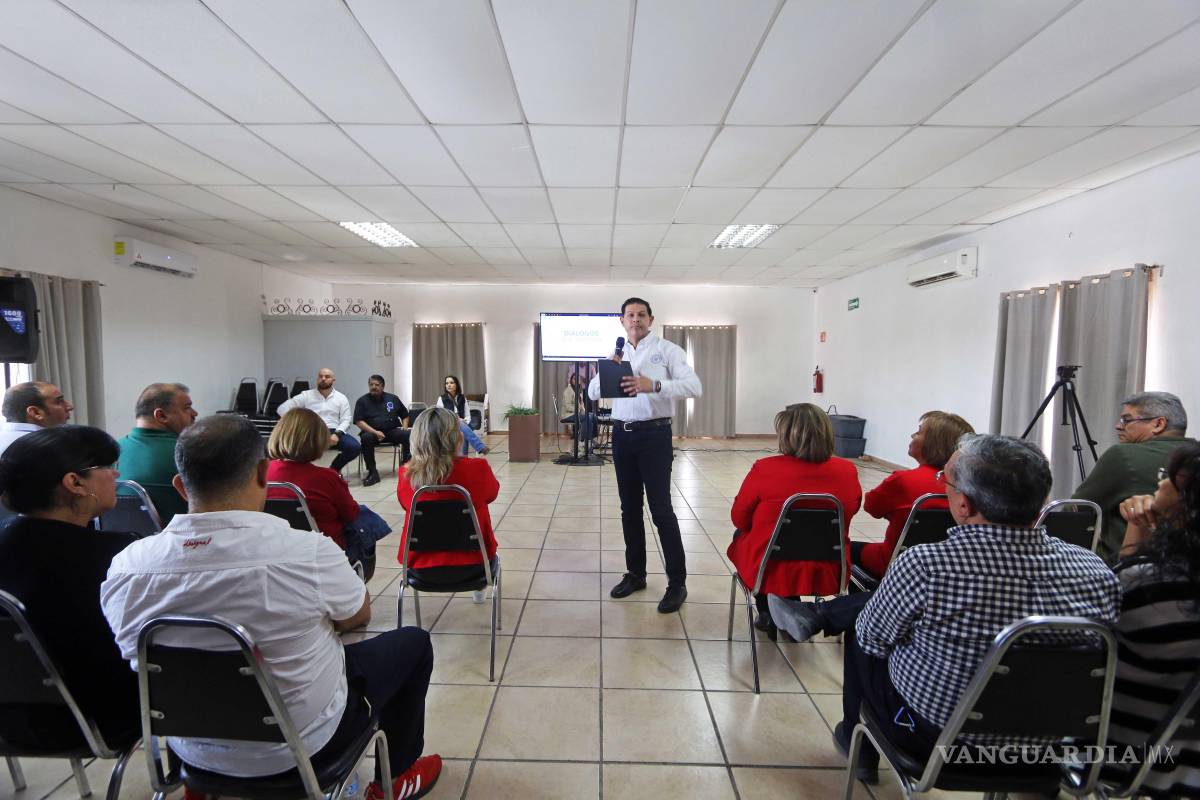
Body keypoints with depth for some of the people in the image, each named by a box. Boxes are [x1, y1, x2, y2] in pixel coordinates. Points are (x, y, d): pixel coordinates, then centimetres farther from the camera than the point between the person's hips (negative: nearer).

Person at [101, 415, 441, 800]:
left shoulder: (124, 566, -19)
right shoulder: (308, 552, -31)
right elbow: (358, 616, -10)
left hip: (192, 748, 5)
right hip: (299, 746, -4)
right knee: (413, 641, 15)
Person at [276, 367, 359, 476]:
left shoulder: (341, 398, 13)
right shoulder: (306, 395, 11)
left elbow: (346, 419, 5)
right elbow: (283, 408, 7)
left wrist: (337, 434, -15)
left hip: (334, 432, 1)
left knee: (355, 447, -26)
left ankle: (334, 468, 5)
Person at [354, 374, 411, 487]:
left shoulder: (393, 398, 14)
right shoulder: (362, 401, 6)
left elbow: (405, 415, 21)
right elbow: (359, 421, -4)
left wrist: (404, 426, 0)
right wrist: (375, 432, -18)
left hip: (392, 431, 1)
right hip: (372, 432, -1)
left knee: (407, 435, -28)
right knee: (366, 438, -35)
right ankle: (373, 472, -24)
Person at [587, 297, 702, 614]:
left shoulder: (667, 349, -2)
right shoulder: (614, 355, 13)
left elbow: (694, 386, -14)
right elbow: (593, 392, 8)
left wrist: (654, 385, -28)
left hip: (654, 434, -5)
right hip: (622, 434, 5)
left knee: (660, 509, -4)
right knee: (630, 508, 12)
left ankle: (677, 583, 9)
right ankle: (635, 573, 27)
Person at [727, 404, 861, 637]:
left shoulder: (765, 469, -20)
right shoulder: (847, 471, -9)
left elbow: (739, 519, -5)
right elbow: (849, 513, 10)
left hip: (771, 572, -3)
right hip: (828, 574, 4)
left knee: (741, 535, 29)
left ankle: (770, 616, 32)